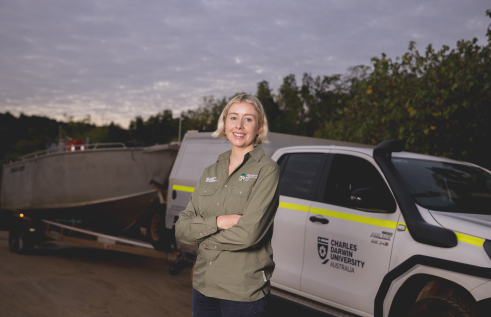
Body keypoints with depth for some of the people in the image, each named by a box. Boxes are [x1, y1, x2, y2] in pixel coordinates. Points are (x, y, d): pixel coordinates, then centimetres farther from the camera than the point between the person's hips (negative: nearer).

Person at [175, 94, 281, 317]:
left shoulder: (266, 170, -9)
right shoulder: (210, 173, 9)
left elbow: (249, 233, -20)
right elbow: (181, 229, 1)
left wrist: (202, 236, -6)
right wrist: (217, 222, -16)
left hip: (244, 293, -5)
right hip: (203, 287, 5)